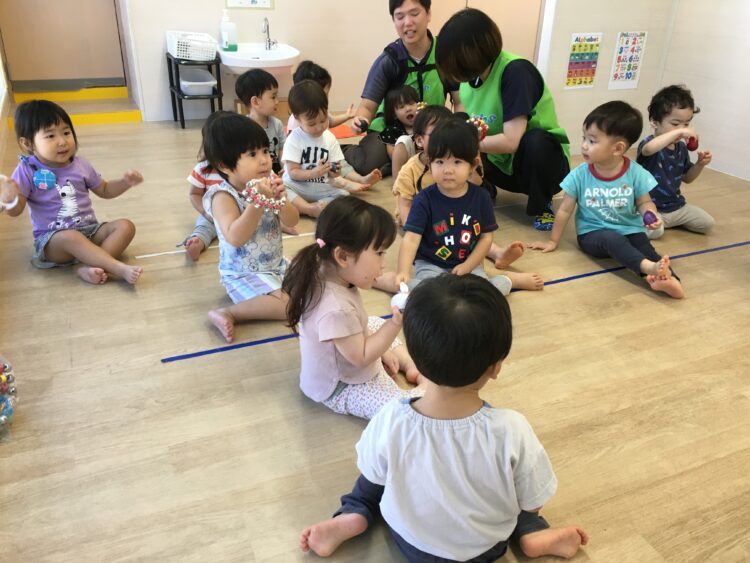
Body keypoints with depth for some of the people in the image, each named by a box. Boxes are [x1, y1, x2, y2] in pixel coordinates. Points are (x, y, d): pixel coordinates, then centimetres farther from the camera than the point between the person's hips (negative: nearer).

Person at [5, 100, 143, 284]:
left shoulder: (81, 166, 5)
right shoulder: (27, 171, -6)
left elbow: (104, 190, 19)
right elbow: (15, 211, -10)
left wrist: (125, 182, 0)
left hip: (89, 230, 5)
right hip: (51, 240, -5)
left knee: (126, 226, -17)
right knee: (70, 237, -38)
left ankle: (86, 267, -33)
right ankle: (119, 268, -41)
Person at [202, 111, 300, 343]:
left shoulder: (268, 184, -4)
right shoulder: (223, 196, -22)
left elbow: (293, 221, -3)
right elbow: (235, 238, -35)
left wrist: (280, 200, -23)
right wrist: (259, 201, -36)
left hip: (276, 264, 8)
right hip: (244, 274, -7)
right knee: (293, 305, -22)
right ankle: (229, 313, -13)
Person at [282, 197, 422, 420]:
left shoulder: (325, 275, -9)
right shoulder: (336, 309, -39)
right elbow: (361, 357, -27)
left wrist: (382, 350, 11)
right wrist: (396, 323, -30)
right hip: (341, 388, -10)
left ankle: (410, 364, 19)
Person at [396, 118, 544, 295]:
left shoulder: (481, 197, -4)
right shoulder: (424, 200, -13)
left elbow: (486, 237, 2)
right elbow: (411, 239, -21)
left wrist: (467, 266, -10)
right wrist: (403, 273, -37)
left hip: (469, 263, 2)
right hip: (431, 265, -1)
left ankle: (509, 280, 11)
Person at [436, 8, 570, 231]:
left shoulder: (516, 71, -27)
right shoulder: (471, 76, -7)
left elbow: (511, 141, -34)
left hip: (544, 161, -5)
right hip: (502, 162, 6)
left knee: (536, 141, -39)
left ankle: (542, 206, -11)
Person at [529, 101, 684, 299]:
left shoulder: (636, 173, -8)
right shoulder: (579, 175, -8)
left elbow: (644, 202, 4)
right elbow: (565, 210, 1)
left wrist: (650, 215, -20)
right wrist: (553, 241, 7)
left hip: (628, 230, 2)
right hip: (593, 234, -2)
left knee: (643, 243, -29)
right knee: (612, 239, -34)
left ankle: (666, 277, -52)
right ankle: (648, 267, -56)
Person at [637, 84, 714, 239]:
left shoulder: (681, 148, 5)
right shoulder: (650, 144, -18)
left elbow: (687, 178, 16)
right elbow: (648, 149, -48)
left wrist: (700, 164, -3)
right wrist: (677, 132, -46)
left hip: (676, 205, 7)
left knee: (707, 222, 5)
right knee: (654, 231, -33)